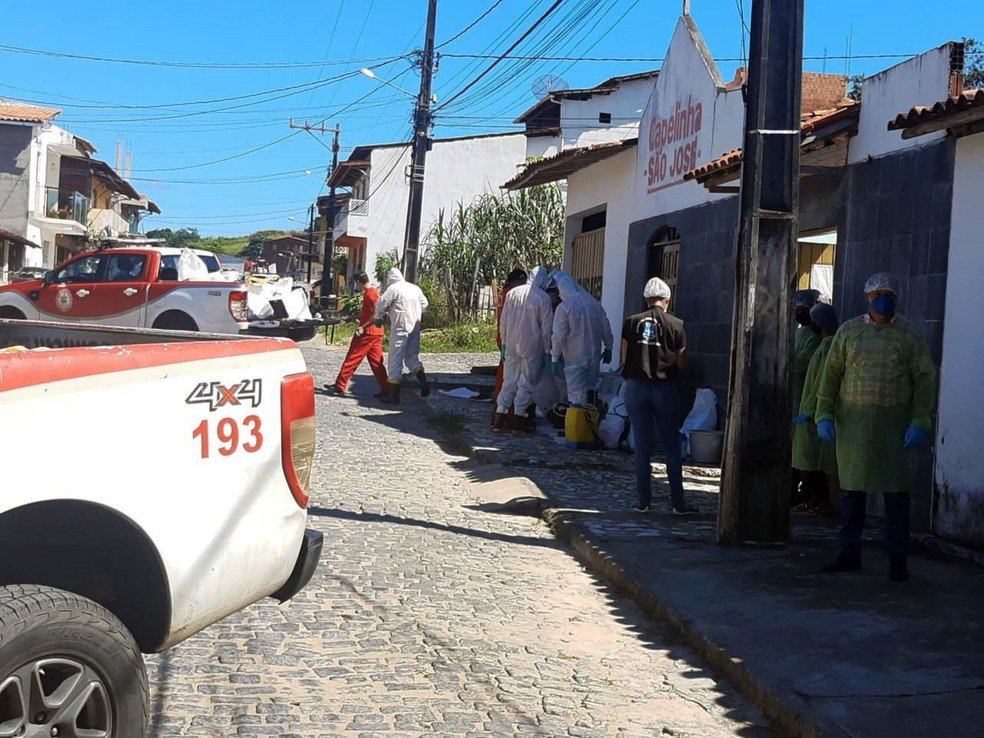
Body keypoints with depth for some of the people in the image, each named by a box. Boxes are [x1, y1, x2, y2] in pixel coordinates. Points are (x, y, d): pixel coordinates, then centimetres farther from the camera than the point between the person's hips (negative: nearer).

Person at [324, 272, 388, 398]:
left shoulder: (369, 294, -15)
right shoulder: (374, 291, 15)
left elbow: (376, 315, -23)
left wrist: (363, 327, -22)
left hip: (367, 333, -9)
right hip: (376, 333, 9)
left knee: (352, 359, -2)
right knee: (376, 362, 8)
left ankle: (340, 386, 3)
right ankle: (385, 389, 4)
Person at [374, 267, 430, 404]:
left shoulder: (393, 288, -8)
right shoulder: (415, 288, 11)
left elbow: (381, 305, -10)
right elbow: (424, 304, 18)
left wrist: (378, 318, 8)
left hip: (400, 327, -6)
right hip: (415, 326, 6)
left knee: (395, 360, 0)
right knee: (412, 357, 17)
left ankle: (394, 395, 1)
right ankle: (423, 381, -5)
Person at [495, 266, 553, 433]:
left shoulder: (512, 293, 2)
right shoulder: (542, 298, -9)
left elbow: (503, 322, 6)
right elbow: (546, 328, -8)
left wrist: (504, 344, 14)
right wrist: (547, 351, 0)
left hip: (512, 345, 4)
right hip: (532, 347, -4)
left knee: (509, 380, 11)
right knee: (527, 382, 6)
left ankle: (499, 416, 8)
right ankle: (520, 416, 8)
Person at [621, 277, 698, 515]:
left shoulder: (631, 322, -1)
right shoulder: (676, 325, -3)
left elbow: (624, 359, 4)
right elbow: (681, 364, 1)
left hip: (636, 387, 1)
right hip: (665, 389, -1)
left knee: (642, 447, 8)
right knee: (672, 447, 6)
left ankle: (644, 501, 9)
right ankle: (678, 502, 6)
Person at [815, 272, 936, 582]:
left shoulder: (910, 335, 0)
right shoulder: (848, 331, 5)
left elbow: (925, 379, -2)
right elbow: (831, 374, 5)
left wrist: (919, 423, -11)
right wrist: (824, 416, -3)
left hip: (894, 423, -2)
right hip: (853, 421, 2)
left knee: (896, 491, -1)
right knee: (852, 488, 7)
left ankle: (898, 560, 6)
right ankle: (849, 553, 16)